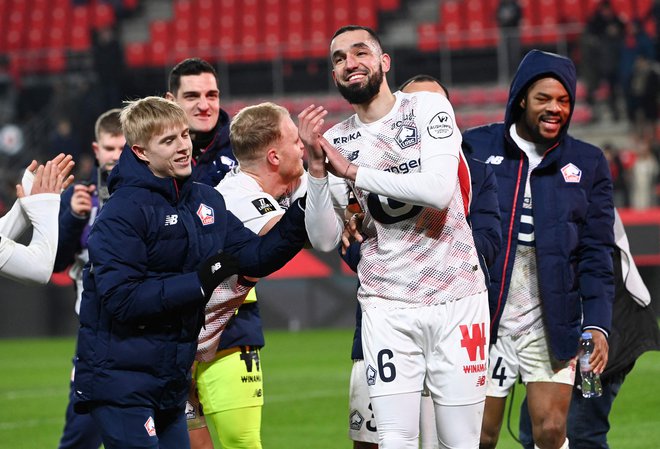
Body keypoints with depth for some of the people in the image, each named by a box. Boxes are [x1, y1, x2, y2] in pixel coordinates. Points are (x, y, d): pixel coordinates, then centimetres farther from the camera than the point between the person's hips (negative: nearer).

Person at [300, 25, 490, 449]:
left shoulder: (428, 107, -3)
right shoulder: (335, 141, 6)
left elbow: (439, 189, -19)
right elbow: (326, 240, 1)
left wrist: (351, 171, -14)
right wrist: (316, 167, -12)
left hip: (457, 299, -2)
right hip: (386, 310, 2)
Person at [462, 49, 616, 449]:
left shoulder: (588, 163, 8)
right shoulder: (476, 147, 2)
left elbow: (596, 254, 5)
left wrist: (597, 323, -6)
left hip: (552, 322, 1)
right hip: (484, 319, -1)